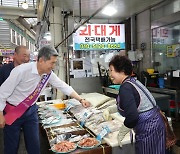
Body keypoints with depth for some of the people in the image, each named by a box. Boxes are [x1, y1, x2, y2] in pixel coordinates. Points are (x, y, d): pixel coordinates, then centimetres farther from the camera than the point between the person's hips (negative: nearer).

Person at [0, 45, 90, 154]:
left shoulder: (49, 74, -9)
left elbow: (64, 86, 1)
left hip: (31, 110, 5)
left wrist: (81, 99, -1)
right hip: (13, 111, -4)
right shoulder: (22, 71, -27)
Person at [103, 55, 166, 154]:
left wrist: (120, 134, -12)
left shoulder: (125, 88, -21)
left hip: (148, 130, -9)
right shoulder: (133, 82, 8)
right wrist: (109, 109, 13)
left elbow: (132, 117, -28)